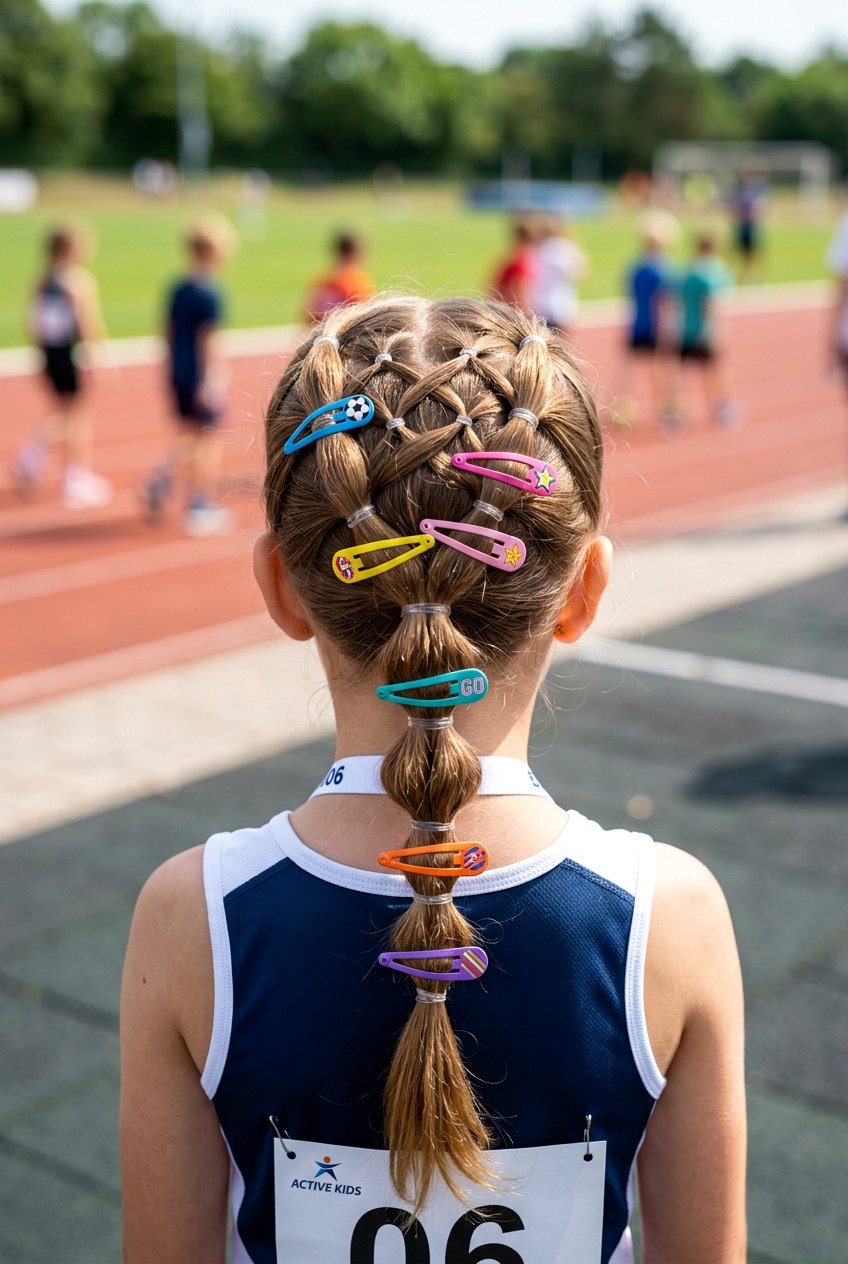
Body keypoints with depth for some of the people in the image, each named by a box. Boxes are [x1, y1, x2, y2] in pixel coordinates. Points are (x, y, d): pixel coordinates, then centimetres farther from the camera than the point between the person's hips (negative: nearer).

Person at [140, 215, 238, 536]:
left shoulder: (177, 288, 7)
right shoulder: (210, 294, -15)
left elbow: (168, 331, 13)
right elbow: (207, 339, -18)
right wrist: (212, 380, -17)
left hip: (178, 374, 7)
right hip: (202, 377, -7)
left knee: (187, 434, 20)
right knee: (209, 439, 5)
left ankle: (160, 479, -1)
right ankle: (202, 508, 10)